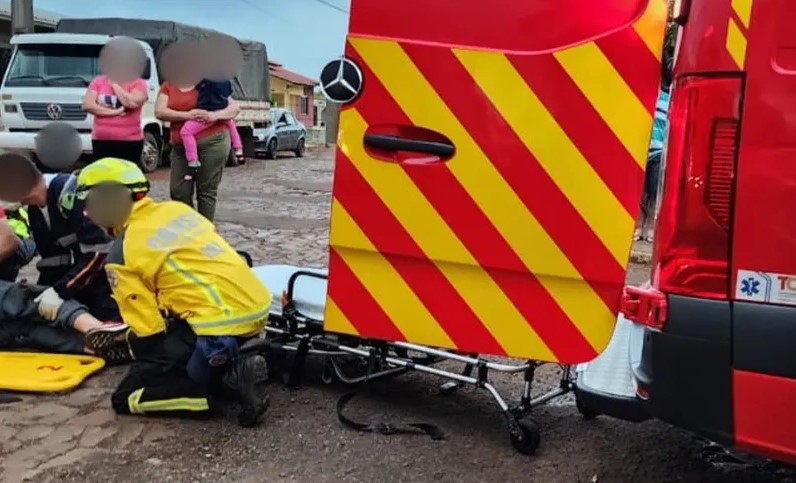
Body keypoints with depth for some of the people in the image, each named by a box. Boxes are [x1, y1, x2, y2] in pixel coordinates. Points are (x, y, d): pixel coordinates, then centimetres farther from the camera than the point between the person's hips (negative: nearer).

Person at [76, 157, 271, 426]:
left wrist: (123, 343, 21)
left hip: (222, 327, -8)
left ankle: (227, 381, -9)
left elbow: (148, 334, -4)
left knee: (127, 398, 5)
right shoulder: (177, 209, 13)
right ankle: (230, 369, 10)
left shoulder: (122, 255, -6)